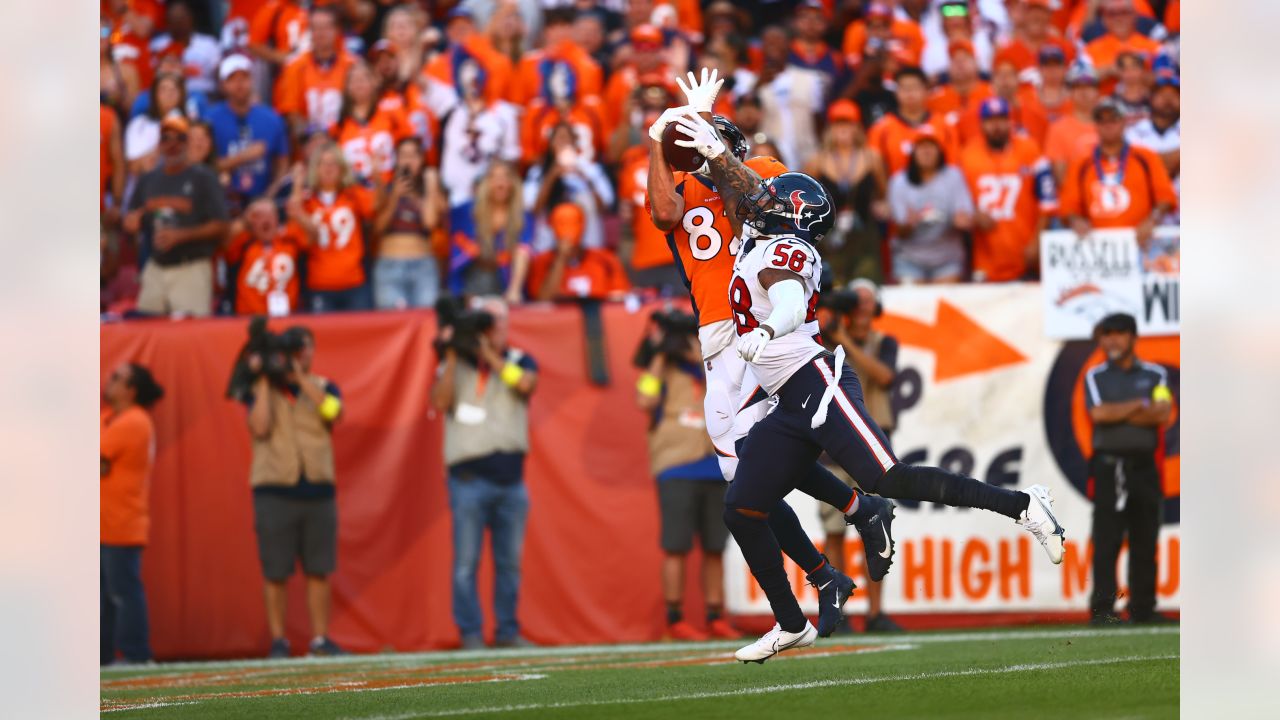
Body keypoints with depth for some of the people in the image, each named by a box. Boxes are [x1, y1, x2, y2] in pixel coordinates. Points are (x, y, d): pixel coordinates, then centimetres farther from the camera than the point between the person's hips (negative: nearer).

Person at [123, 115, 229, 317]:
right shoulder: (147, 180, 13)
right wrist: (132, 222, -4)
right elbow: (130, 223, 22)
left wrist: (180, 235, -17)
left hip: (191, 268, -5)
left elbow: (219, 227, -7)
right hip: (155, 268, 5)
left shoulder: (203, 178, -2)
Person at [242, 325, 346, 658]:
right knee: (276, 572, -1)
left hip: (318, 490, 2)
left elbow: (333, 412, -11)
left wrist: (301, 378, -11)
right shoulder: (260, 389, 4)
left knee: (319, 569, 3)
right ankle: (278, 640, 5)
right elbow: (260, 427, -12)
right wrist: (264, 381, -10)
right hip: (275, 490, -2)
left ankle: (320, 638, 10)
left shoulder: (323, 388, 11)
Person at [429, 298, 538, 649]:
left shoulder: (519, 361, 10)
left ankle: (508, 631, 14)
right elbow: (440, 402, -8)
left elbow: (525, 384, -12)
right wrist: (452, 357, -12)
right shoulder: (455, 365, 8)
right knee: (466, 562, -6)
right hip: (469, 476, -2)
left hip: (510, 475, 2)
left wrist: (489, 354, -13)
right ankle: (470, 633, -2)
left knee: (509, 561, 6)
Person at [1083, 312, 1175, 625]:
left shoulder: (1155, 375, 11)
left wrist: (1118, 413, -8)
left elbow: (1164, 414, -5)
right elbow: (1098, 414, -8)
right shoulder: (1095, 376, 8)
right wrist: (1138, 406, -3)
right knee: (1106, 541, -8)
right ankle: (1102, 609, -10)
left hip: (1145, 466, 2)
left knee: (1145, 543, 3)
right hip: (1108, 467, -2)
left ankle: (1143, 608, 8)